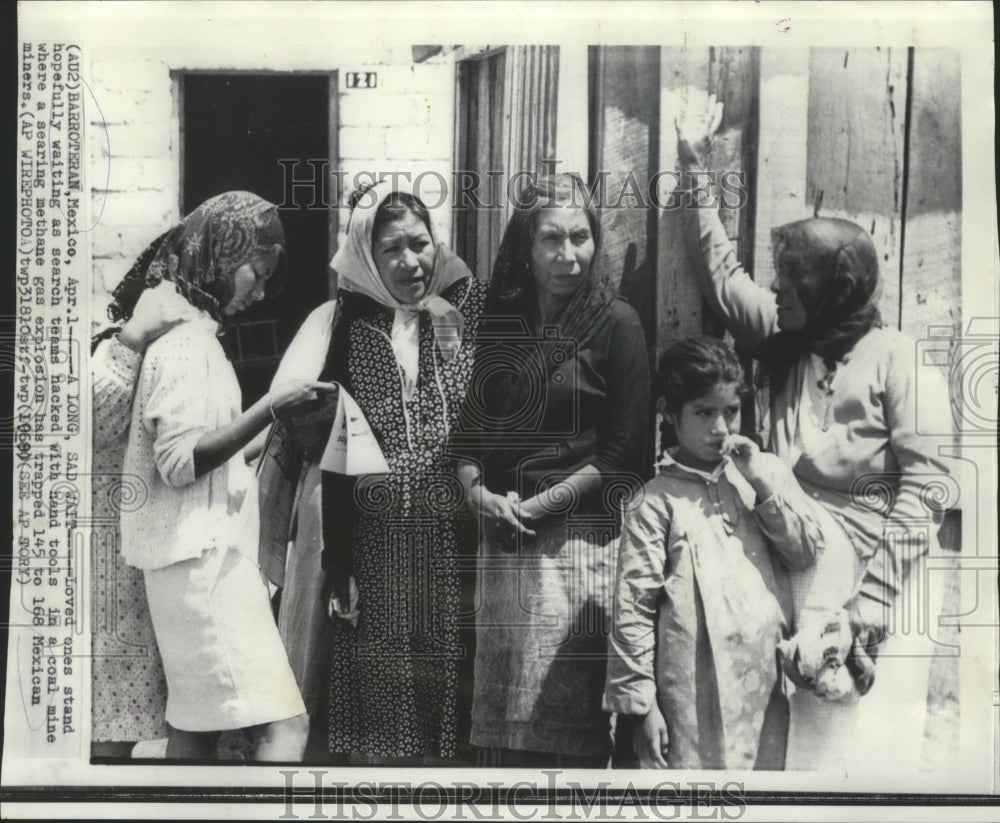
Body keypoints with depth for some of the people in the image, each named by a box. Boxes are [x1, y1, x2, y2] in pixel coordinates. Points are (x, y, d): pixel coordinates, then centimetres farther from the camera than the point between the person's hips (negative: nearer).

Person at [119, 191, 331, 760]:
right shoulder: (184, 336, -12)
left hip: (204, 555, 10)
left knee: (197, 724, 13)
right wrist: (271, 408, -21)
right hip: (203, 558, -10)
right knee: (284, 725, -13)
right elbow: (179, 462, -20)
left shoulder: (192, 330, 18)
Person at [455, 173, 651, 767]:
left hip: (580, 537, -4)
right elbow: (469, 427, 15)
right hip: (502, 540, 5)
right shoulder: (499, 323, 12)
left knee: (573, 720, 0)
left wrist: (534, 505, -10)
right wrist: (477, 489, -5)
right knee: (501, 715, 9)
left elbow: (624, 452, -6)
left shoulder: (616, 324, -2)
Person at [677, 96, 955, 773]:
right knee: (795, 743, 8)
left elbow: (927, 482, -11)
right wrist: (695, 172, 15)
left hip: (878, 591, -5)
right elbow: (722, 274, 17)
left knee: (864, 746, -2)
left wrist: (873, 591, -16)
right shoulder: (786, 347, 10)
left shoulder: (897, 357, -7)